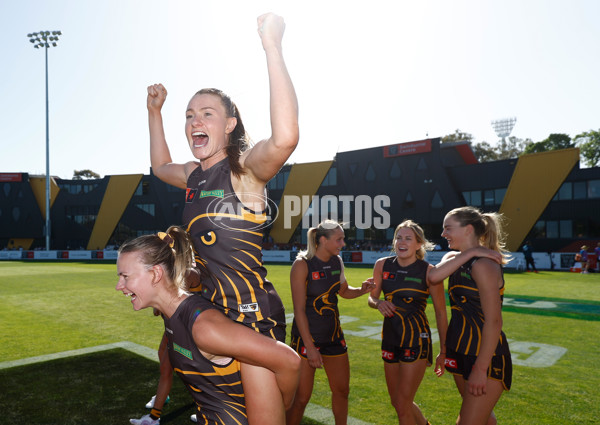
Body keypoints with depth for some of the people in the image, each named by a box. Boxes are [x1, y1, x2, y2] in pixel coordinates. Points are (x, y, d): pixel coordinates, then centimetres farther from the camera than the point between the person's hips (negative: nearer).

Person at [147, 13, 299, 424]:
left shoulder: (246, 167, -14)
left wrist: (272, 46, -33)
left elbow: (285, 138, -37)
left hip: (254, 312, -8)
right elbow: (160, 166, 33)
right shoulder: (195, 174, 10)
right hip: (214, 307, 8)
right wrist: (155, 111, 26)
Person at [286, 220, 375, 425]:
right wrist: (309, 347, -19)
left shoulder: (337, 262, 3)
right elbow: (299, 310, -17)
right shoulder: (302, 264, -16)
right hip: (307, 336, -6)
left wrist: (362, 290, -1)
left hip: (333, 335, 6)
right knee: (301, 397, -1)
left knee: (342, 390, 16)